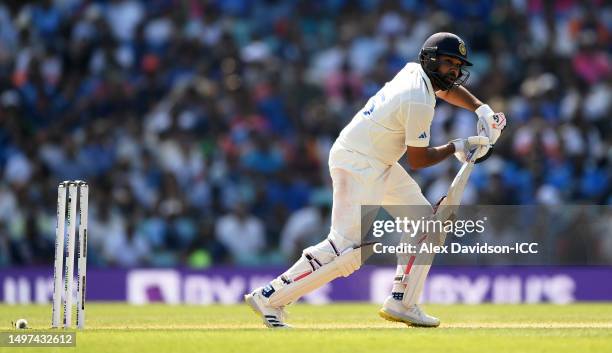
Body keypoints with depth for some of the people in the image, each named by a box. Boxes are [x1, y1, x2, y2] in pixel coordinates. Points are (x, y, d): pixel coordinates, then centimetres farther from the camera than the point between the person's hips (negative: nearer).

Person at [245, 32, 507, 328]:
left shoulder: (414, 71, 7)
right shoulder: (419, 102, -21)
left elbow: (449, 89, 29)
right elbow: (418, 160, -13)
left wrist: (482, 110, 14)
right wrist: (456, 148, 1)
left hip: (379, 164, 11)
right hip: (356, 163, -11)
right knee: (348, 246, -18)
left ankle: (401, 303, 14)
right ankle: (268, 298, -15)